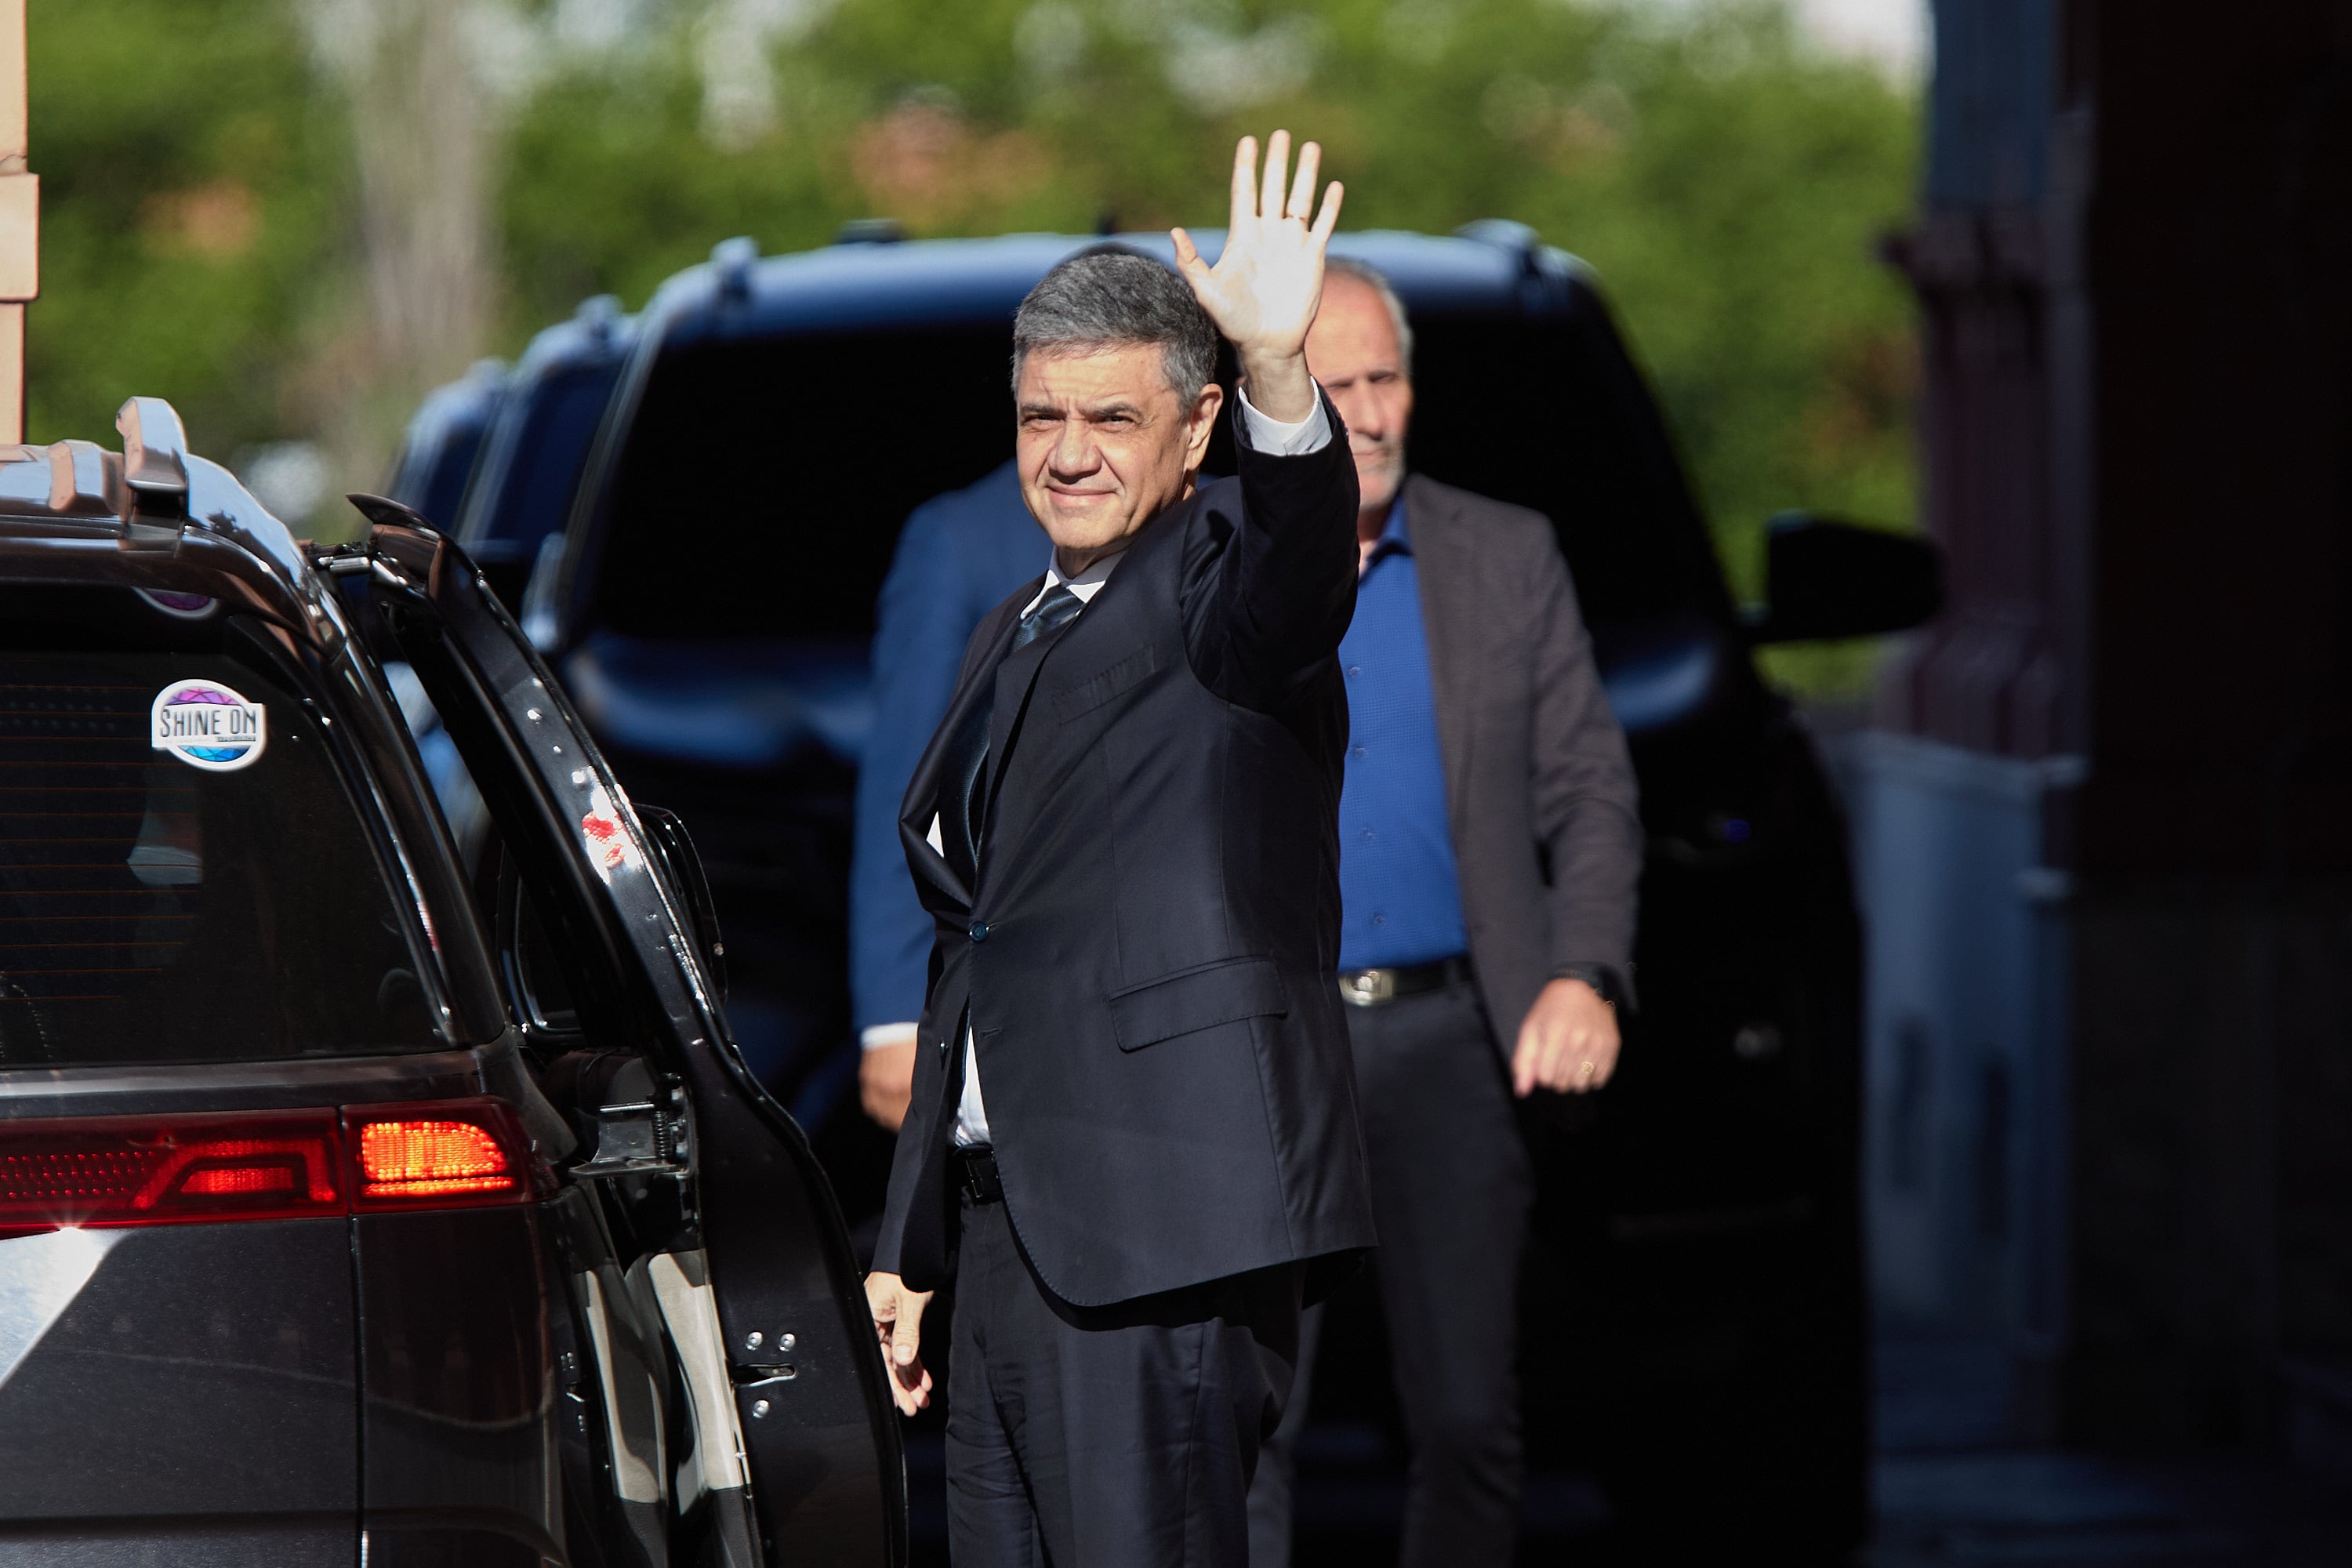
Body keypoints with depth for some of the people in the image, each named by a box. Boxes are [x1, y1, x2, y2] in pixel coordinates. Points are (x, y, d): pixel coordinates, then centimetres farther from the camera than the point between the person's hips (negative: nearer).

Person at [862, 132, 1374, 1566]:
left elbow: (1296, 569, -29)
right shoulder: (1014, 639, 22)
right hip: (1010, 1219, 8)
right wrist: (910, 1243, 25)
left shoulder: (1218, 576, -2)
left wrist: (1279, 372, -49)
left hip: (1158, 1232, -8)